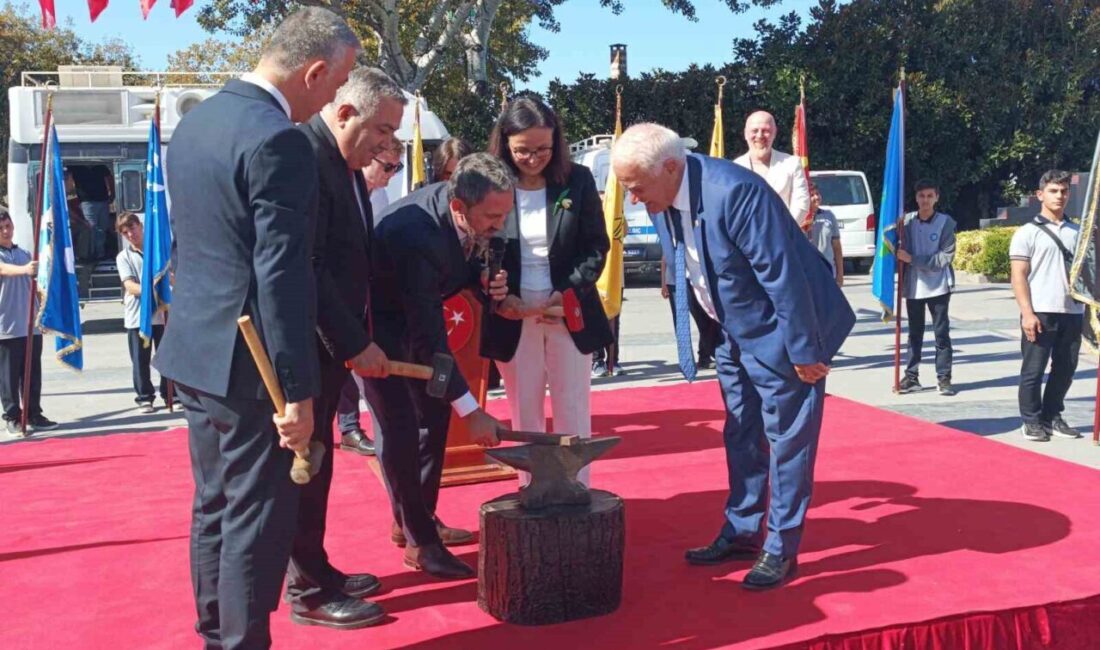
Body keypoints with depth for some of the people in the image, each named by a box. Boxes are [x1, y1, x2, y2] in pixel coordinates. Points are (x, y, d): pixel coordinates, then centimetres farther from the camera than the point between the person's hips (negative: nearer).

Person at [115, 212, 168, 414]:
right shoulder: (123, 257, 3)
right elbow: (129, 286, -9)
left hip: (161, 312, 1)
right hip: (136, 315, -1)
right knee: (140, 360, 2)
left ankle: (170, 395, 17)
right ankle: (144, 398, 13)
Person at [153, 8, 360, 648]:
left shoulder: (195, 120, 10)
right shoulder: (278, 141, -19)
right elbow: (282, 277, -22)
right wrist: (298, 389, -19)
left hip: (195, 351, 9)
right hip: (248, 362, -9)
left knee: (214, 506, 18)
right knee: (257, 518, 2)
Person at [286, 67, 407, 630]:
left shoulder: (344, 161, 12)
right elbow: (302, 269, -25)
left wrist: (357, 336, 9)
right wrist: (355, 343, -21)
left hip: (332, 344, 9)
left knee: (316, 462, 17)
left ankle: (316, 569, 30)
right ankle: (307, 592, 14)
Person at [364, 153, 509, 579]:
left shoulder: (466, 214, -16)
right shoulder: (416, 235, -38)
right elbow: (427, 338, -36)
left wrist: (486, 279, -18)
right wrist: (471, 411, -33)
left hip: (415, 308, 8)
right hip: (376, 319, -8)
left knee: (435, 413, 11)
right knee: (399, 427, -11)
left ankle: (418, 517, 25)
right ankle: (418, 540, 1)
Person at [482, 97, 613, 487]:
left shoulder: (578, 181, -2)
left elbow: (597, 246, 1)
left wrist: (570, 292, -13)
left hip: (570, 314, 0)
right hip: (513, 318, 0)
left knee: (573, 413, 8)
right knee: (525, 414, 10)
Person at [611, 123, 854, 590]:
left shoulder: (734, 191, -30)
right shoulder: (664, 199, -4)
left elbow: (782, 275, -27)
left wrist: (804, 351, -22)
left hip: (778, 332, -8)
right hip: (733, 335, 8)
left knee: (787, 439, 2)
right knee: (741, 437, 16)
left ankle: (782, 550, 13)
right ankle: (741, 532, 30)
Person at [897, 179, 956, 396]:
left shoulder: (946, 222, -6)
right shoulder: (907, 221, 0)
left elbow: (946, 256, -11)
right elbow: (901, 251, 5)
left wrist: (912, 259, -17)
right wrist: (901, 280, -7)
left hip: (938, 286, -2)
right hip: (913, 286, 2)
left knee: (942, 332, 2)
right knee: (915, 333, 11)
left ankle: (944, 377, 9)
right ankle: (911, 376, 17)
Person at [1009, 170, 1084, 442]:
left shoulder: (1077, 232, 12)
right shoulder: (1027, 232, -1)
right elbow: (1018, 276, -6)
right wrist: (1027, 313, -14)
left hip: (1073, 312, 5)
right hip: (1040, 312, -4)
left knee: (1065, 369, 9)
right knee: (1034, 369, 1)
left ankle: (1052, 417, 23)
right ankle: (1031, 421, 12)